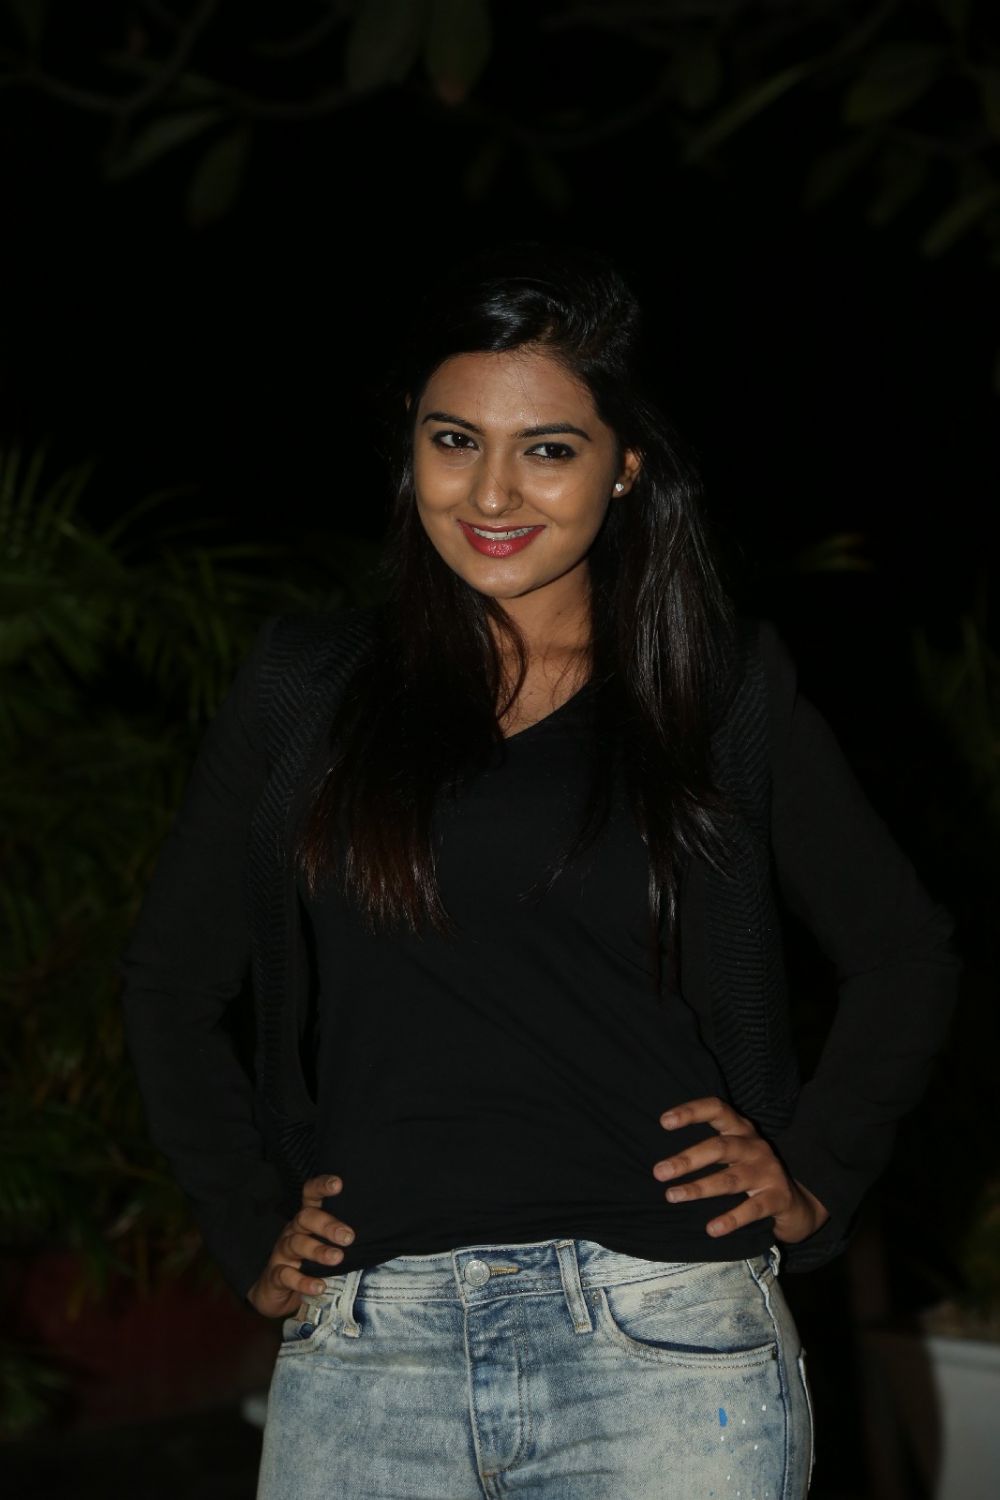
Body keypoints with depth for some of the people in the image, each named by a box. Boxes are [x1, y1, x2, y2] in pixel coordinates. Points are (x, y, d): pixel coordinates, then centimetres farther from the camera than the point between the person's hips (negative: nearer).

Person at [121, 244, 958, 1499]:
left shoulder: (727, 690, 6)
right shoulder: (303, 690, 8)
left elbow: (901, 956, 15)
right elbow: (171, 983, 15)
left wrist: (813, 1178, 4)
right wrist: (250, 1228, 7)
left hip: (667, 1348, -1)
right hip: (366, 1348, 1)